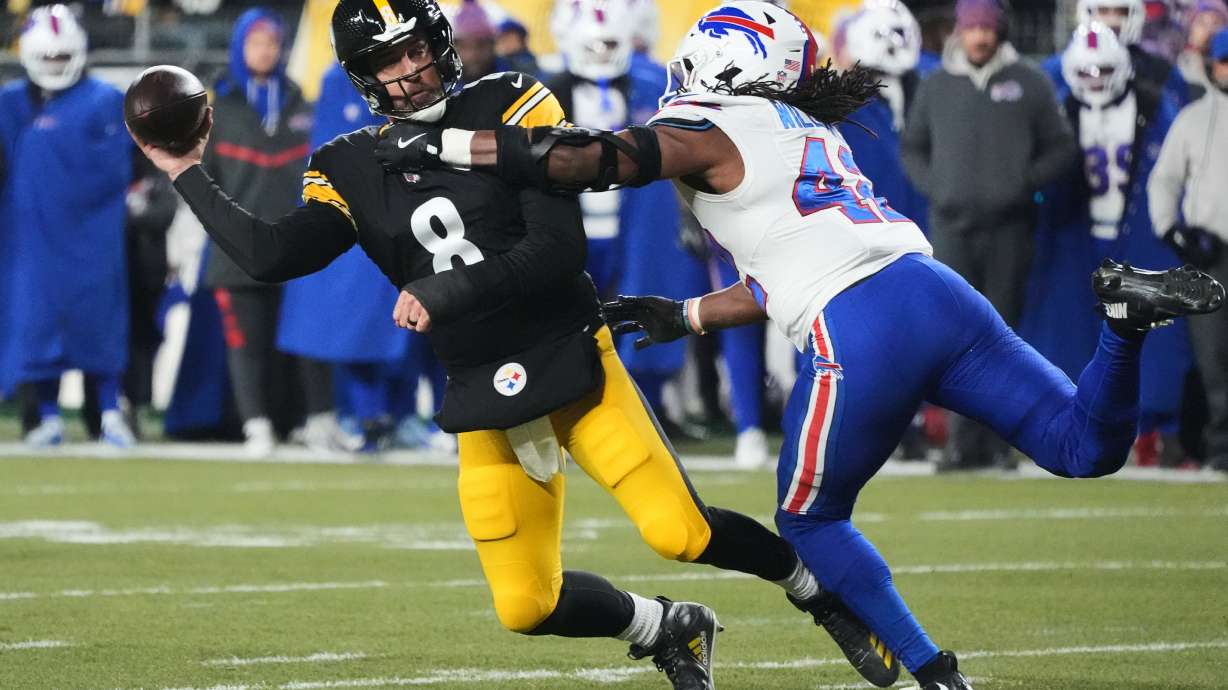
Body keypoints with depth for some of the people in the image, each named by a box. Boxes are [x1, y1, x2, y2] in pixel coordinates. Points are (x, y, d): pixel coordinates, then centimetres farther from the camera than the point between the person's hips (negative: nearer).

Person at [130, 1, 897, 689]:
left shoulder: (511, 109, -6)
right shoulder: (352, 170, 6)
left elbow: (559, 249, -14)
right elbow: (273, 256, -5)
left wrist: (443, 295, -19)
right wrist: (188, 176, -4)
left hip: (572, 359, -4)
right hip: (487, 402, 4)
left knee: (679, 532, -19)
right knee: (527, 606, -3)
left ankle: (820, 590, 8)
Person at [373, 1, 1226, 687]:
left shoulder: (710, 136, 5)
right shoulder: (808, 132, 28)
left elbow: (589, 160, -7)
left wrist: (447, 145, -2)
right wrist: (681, 317, 36)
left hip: (861, 340, -6)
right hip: (936, 293, 6)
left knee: (810, 522, 16)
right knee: (1086, 449, 6)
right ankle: (1124, 316, -19)